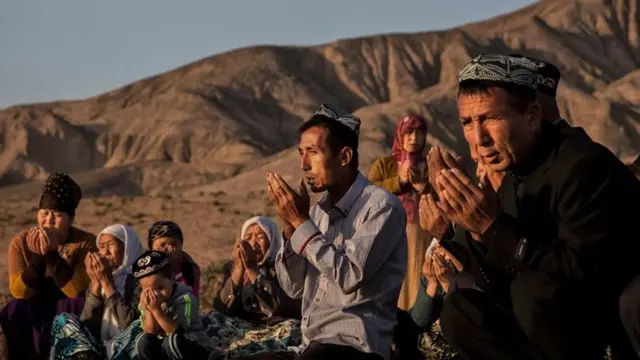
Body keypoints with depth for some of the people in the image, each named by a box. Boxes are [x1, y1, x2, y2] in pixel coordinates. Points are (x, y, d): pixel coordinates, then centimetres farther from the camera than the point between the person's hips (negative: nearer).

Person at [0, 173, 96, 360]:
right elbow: (19, 291, -13)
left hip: (70, 312, -1)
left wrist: (51, 253, -30)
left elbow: (77, 291, -22)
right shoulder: (20, 243, -5)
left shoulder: (86, 243, -12)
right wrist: (38, 255, -25)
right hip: (31, 313, 2)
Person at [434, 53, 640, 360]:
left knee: (535, 288, -30)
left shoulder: (583, 166, -20)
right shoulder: (512, 182, 5)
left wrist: (494, 227, -26)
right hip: (572, 322, 8)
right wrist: (479, 229, -13)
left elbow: (584, 272, -30)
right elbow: (500, 290, 5)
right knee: (459, 311, 4)